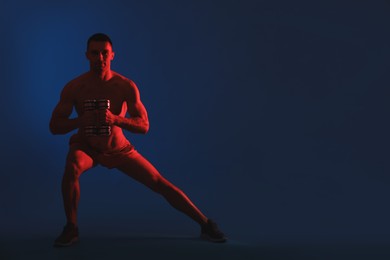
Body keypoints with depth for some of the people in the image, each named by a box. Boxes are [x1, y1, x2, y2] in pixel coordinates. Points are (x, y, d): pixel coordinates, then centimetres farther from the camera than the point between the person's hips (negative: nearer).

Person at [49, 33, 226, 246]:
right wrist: (81, 120, -37)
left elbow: (144, 126, -20)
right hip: (85, 146, 0)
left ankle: (205, 224, 8)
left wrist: (115, 119, -39)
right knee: (72, 168, -34)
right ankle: (71, 228, -13)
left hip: (119, 148, 1)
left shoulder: (126, 86, -20)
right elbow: (54, 126, -17)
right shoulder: (73, 88, -19)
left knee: (159, 183, -4)